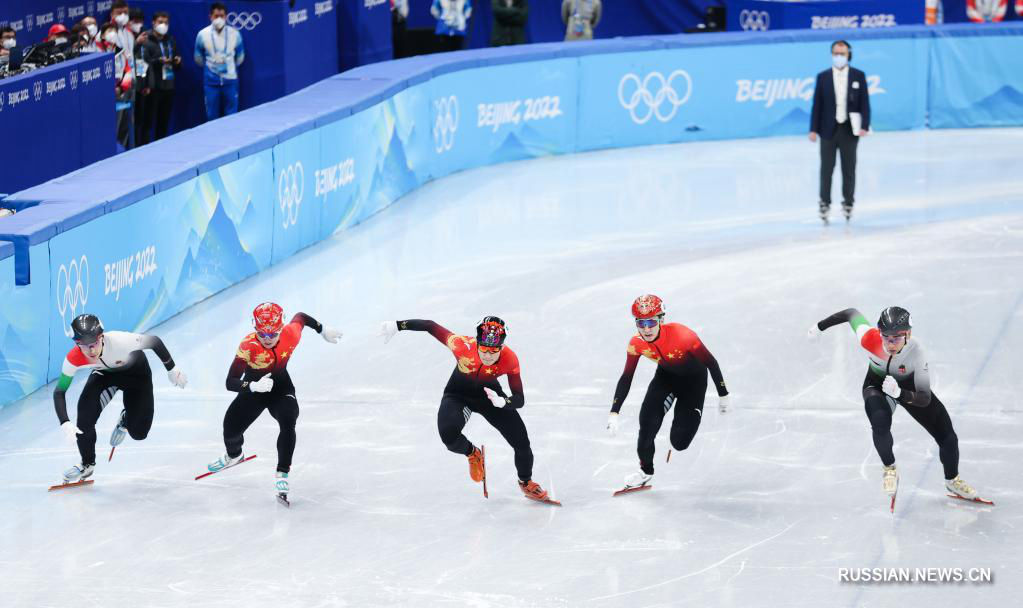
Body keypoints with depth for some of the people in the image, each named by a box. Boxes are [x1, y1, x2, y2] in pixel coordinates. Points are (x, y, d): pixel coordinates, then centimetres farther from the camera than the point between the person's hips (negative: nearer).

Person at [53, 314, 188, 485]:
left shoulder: (119, 341, -43)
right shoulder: (73, 359, -34)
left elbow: (154, 341, -26)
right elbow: (59, 391, -26)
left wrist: (172, 370, -14)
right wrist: (65, 424, -41)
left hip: (136, 372, -2)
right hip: (105, 373, 2)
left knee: (138, 432, -5)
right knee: (86, 410, -21)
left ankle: (126, 419, 35)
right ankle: (87, 465, 3)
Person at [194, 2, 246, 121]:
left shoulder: (235, 34, -7)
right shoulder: (203, 34, -8)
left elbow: (240, 57, 11)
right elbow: (198, 58, 9)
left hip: (230, 80, 0)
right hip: (211, 81, 0)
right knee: (212, 116, 4)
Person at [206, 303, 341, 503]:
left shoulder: (291, 335, -25)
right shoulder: (248, 346, -33)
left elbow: (301, 317, 0)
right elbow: (230, 383, -35)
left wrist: (323, 330, 15)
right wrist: (254, 386, -52)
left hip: (282, 389, 0)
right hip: (253, 389, 0)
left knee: (287, 423, -28)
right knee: (231, 429, 5)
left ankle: (282, 475, -21)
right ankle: (234, 455, 44)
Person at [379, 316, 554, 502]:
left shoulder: (509, 359, -32)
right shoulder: (463, 346, -36)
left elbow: (519, 399, -28)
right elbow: (431, 326, -25)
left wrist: (502, 402, -48)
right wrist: (398, 325, -23)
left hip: (490, 394, 1)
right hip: (458, 394, -1)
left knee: (522, 443, -6)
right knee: (449, 437, -29)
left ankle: (526, 482, 29)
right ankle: (472, 454, 10)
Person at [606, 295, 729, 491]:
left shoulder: (683, 335, -37)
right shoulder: (636, 344, -23)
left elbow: (710, 362, -23)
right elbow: (626, 378, -11)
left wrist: (723, 395, -12)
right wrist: (614, 412, -17)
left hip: (694, 379, -3)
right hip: (666, 375, 4)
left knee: (680, 442, -8)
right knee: (647, 419, -17)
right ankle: (645, 470, 10)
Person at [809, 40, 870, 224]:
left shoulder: (858, 76, 2)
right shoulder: (823, 77, 3)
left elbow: (864, 103, 0)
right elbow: (817, 104, 2)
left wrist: (864, 126, -10)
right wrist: (814, 129, -3)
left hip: (849, 130, 0)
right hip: (828, 130, 0)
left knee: (849, 169, 6)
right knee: (826, 168, 3)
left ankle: (848, 203, 17)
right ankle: (825, 203, 13)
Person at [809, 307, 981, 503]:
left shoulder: (916, 352, -37)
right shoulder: (869, 338, -35)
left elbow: (925, 399, -36)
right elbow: (852, 313, -13)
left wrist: (900, 393, -56)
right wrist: (820, 326, 1)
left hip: (909, 387, 0)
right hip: (877, 385, 0)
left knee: (947, 437, -2)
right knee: (880, 423, -33)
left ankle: (952, 480, 31)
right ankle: (889, 470, -3)